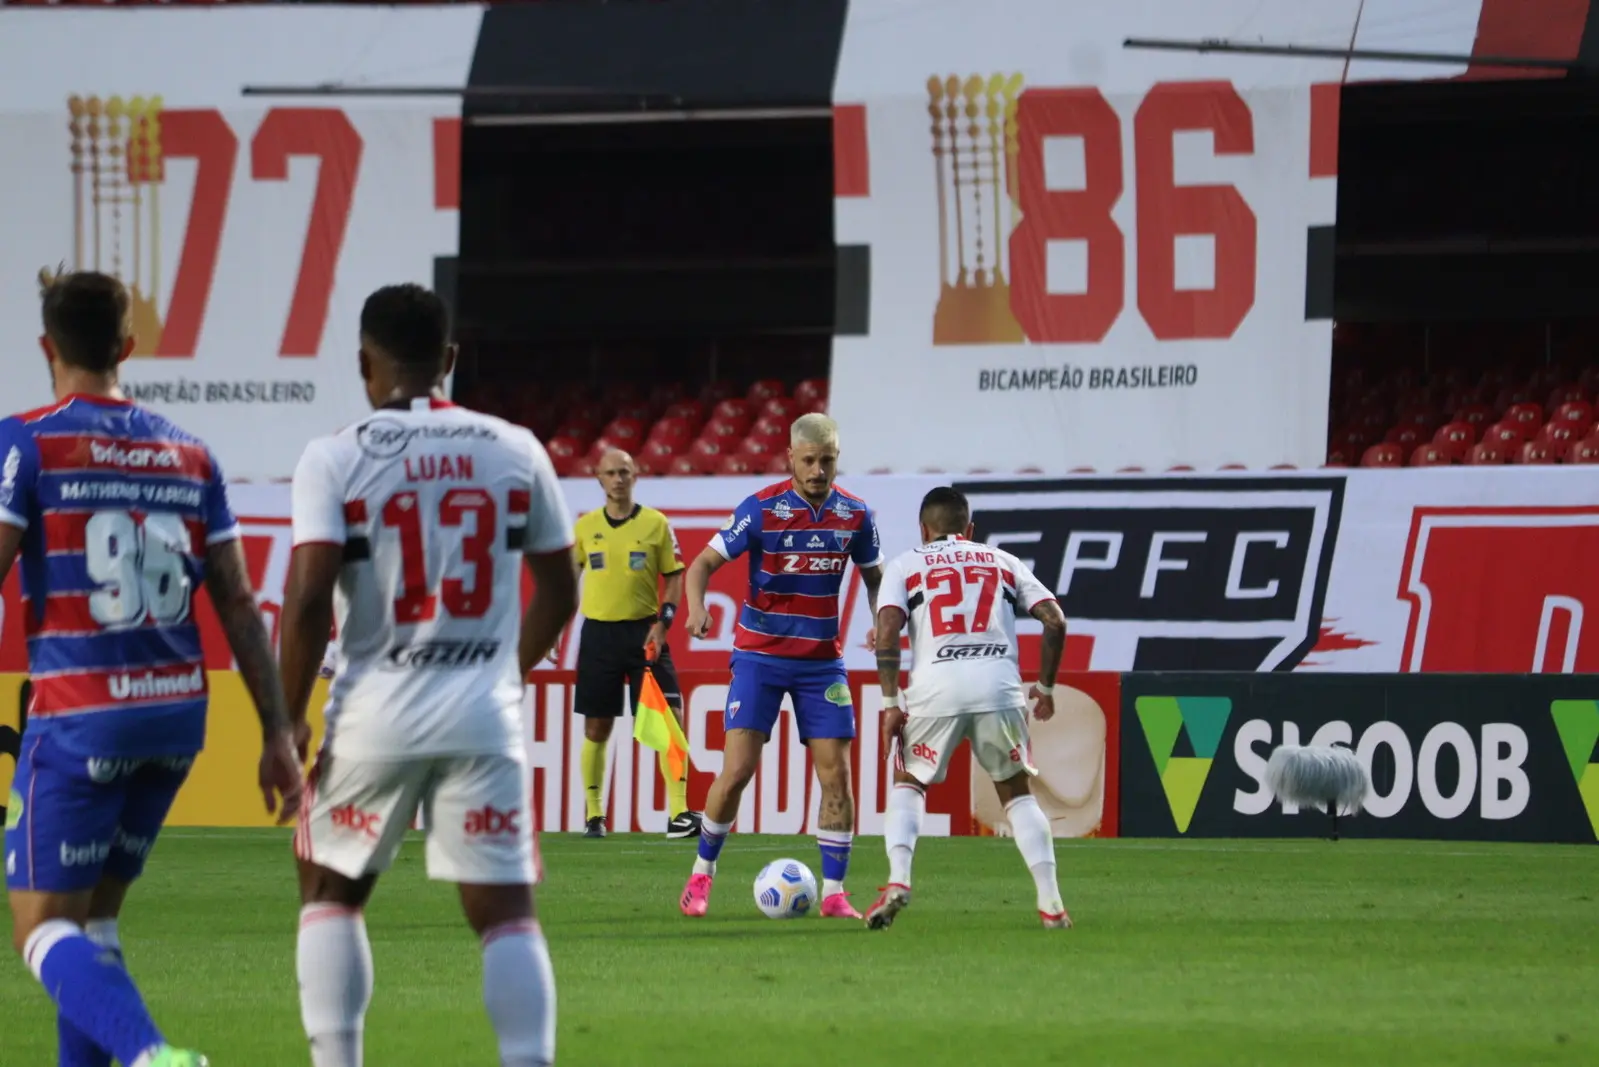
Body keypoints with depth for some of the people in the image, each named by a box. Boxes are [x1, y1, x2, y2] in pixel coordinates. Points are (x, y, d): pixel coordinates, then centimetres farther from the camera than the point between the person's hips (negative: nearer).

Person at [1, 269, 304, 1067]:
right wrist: (277, 735, 11)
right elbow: (239, 606, 9)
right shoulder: (189, 455, 10)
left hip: (78, 720, -5)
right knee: (95, 914, 18)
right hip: (177, 711, 6)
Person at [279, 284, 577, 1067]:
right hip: (485, 719, 1)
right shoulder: (514, 452, 5)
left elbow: (307, 604, -13)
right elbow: (558, 595, 14)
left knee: (329, 892, 18)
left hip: (375, 716, -1)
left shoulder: (335, 460, -5)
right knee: (504, 912, 2)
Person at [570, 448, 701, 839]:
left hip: (644, 632, -1)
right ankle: (594, 815, 16)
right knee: (596, 728, 5)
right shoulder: (585, 526, 5)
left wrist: (662, 623, -10)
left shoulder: (656, 524, 0)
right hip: (598, 633, 1)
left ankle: (678, 813, -12)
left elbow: (674, 578, 3)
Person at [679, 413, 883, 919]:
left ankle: (834, 892, 4)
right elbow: (704, 562, -9)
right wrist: (696, 608, -29)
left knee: (835, 772, -4)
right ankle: (702, 873, 11)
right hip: (760, 654, -3)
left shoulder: (855, 515, -1)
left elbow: (873, 575, 15)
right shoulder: (761, 508, -10)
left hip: (822, 660, 3)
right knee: (737, 769, -9)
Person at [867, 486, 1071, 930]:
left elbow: (887, 632, 1)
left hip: (935, 687, -1)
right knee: (1017, 793, 18)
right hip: (999, 685, 1)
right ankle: (1051, 904, 7)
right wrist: (1045, 687, 24)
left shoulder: (905, 565, 18)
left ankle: (898, 881, -3)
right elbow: (1055, 622, 13)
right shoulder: (1003, 562, 24)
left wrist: (891, 704, 2)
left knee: (909, 784, 20)